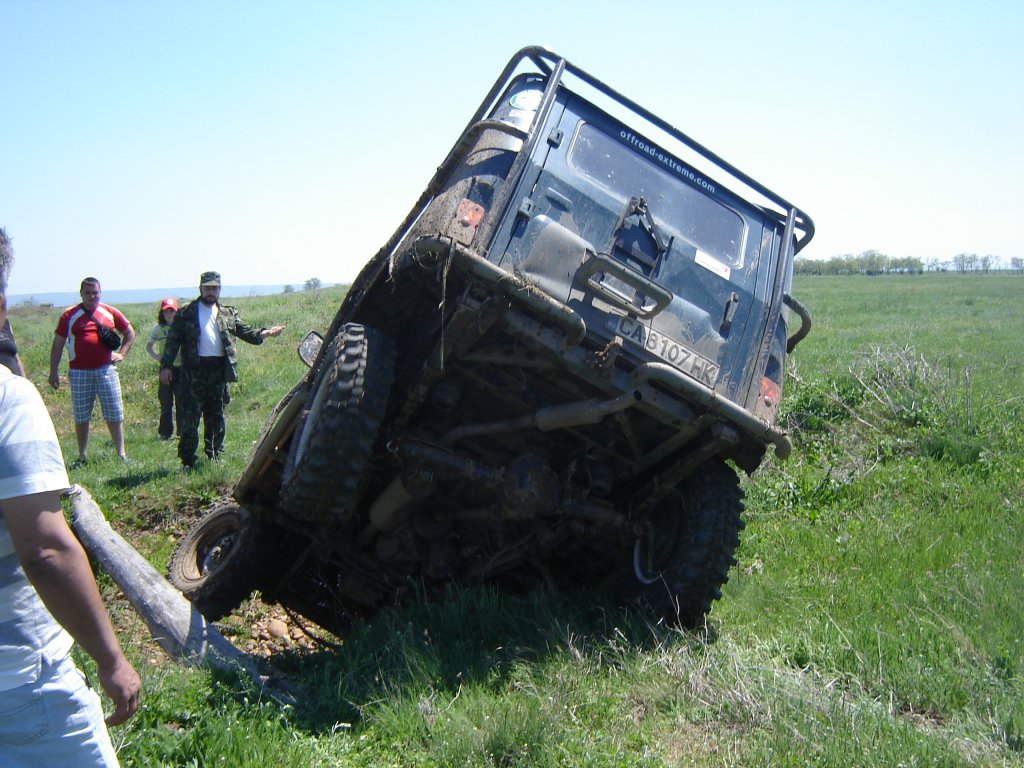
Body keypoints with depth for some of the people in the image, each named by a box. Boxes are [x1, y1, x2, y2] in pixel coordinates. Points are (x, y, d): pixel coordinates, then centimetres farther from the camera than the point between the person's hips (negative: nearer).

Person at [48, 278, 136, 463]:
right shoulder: (70, 315, 3)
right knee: (81, 416, 7)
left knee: (114, 414, 1)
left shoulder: (110, 313, 6)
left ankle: (121, 454, 7)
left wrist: (121, 354, 4)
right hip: (79, 372, 0)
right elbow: (58, 345, 6)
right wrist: (53, 372, 2)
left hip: (105, 369, 0)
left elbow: (130, 333, 18)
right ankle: (83, 456, 16)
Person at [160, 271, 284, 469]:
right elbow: (173, 340, 3)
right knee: (190, 417, -4)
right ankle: (187, 461, 2)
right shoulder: (186, 313, 5)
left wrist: (265, 333, -6)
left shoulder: (228, 313, 15)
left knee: (216, 417, 11)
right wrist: (166, 366, -4)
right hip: (194, 370, -3)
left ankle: (215, 456, 21)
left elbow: (244, 331, 12)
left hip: (219, 370, 4)